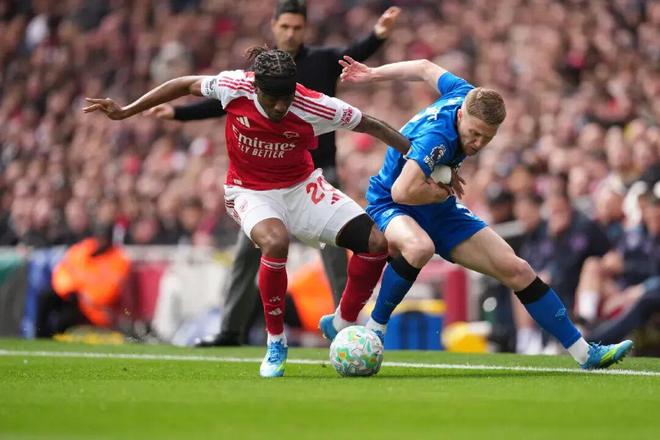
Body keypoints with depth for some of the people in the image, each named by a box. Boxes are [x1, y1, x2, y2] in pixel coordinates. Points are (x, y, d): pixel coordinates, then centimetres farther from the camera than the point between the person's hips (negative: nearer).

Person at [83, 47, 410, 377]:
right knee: (275, 242, -37)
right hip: (251, 190, -2)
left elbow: (370, 125, -11)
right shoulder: (234, 87, -23)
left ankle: (344, 324, 12)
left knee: (376, 244, -12)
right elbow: (186, 85, -5)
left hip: (301, 186, 2)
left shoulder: (313, 106, -24)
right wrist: (126, 111, 0)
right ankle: (276, 344, -17)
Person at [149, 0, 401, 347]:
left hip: (319, 176, -3)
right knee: (247, 253, 3)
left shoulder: (323, 61, -2)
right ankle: (231, 330, 11)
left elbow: (355, 54, -20)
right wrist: (177, 113, 3)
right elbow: (224, 102, 10)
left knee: (334, 253, -5)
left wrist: (378, 35, -41)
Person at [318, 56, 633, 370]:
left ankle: (584, 352, 6)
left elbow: (425, 68, 8)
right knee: (420, 247, -44)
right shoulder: (437, 137, -34)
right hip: (389, 205, -8)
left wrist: (372, 74, 19)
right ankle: (373, 330, -25)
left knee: (516, 270, -1)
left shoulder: (468, 95, -9)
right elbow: (403, 192, -44)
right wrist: (444, 191, -24)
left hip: (439, 212, 8)